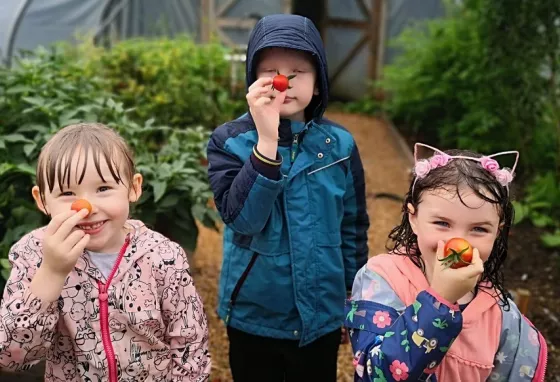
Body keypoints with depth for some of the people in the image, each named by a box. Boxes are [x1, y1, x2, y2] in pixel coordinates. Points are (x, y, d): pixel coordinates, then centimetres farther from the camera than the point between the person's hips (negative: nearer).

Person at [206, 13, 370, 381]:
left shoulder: (339, 144, -6)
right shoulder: (230, 141, -12)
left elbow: (353, 227, 3)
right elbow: (242, 218, -25)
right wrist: (266, 140, -34)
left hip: (320, 317, 1)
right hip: (253, 317, -1)